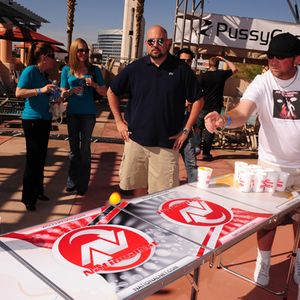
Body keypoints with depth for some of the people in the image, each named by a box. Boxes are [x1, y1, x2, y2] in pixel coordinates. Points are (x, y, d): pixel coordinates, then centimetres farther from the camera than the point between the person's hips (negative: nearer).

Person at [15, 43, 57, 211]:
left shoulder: (44, 74, 14)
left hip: (44, 120, 9)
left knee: (41, 158, 14)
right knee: (33, 159, -4)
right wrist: (41, 90, -27)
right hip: (32, 120, -8)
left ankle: (38, 191, 27)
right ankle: (28, 198, 6)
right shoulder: (30, 70, -11)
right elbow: (19, 92, -21)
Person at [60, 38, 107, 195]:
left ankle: (83, 184, 11)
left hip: (88, 113, -2)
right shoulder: (67, 70, 3)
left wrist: (94, 84, -15)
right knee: (73, 148, 10)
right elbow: (63, 94, 5)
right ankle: (72, 181, 21)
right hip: (72, 113, 2)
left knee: (85, 148, 3)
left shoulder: (94, 70, 1)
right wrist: (71, 91, -16)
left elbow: (104, 92, 3)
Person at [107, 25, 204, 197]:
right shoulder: (135, 68, 3)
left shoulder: (181, 69, -2)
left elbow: (198, 100, 4)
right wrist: (119, 121, 7)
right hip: (136, 139, 2)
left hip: (167, 144, -2)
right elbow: (112, 92, 13)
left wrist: (186, 130, -1)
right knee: (138, 187, 13)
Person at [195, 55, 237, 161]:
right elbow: (234, 69, 14)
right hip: (216, 107, 1)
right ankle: (206, 153, 8)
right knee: (210, 130, 5)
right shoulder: (222, 74, -3)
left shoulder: (203, 76, -6)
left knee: (199, 127, 17)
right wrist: (224, 60, 16)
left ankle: (197, 146, 2)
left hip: (204, 106, -1)